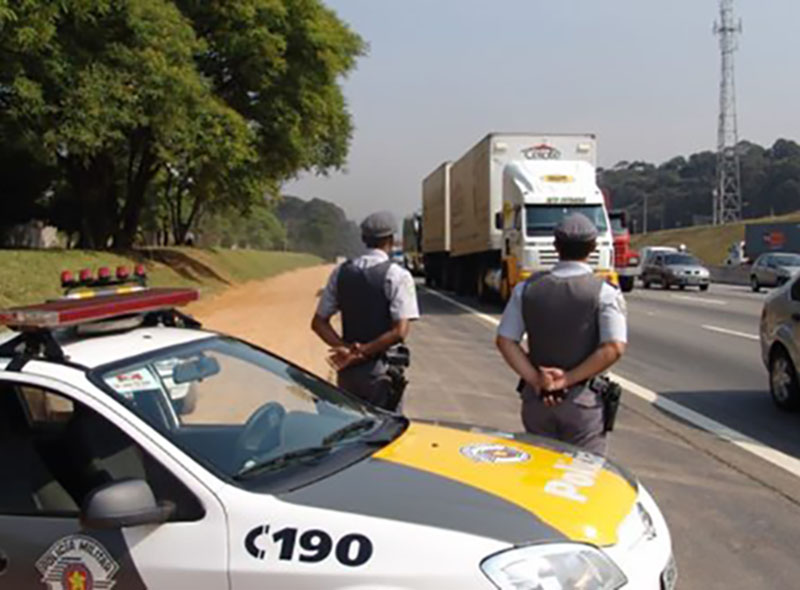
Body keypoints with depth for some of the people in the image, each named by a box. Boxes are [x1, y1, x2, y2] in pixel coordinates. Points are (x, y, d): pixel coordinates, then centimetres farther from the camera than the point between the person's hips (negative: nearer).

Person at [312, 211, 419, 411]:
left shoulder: (341, 272, 5)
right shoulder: (397, 275, -10)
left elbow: (318, 322, 5)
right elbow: (399, 331, -19)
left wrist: (345, 348, -6)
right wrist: (362, 352, -15)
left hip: (348, 370, 5)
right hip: (382, 370, -5)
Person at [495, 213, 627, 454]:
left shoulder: (527, 289, 2)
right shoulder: (605, 293, -9)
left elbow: (505, 340, -2)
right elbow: (614, 349, -18)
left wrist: (536, 380, -8)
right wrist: (569, 379, -14)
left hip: (535, 397, 4)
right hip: (582, 399, -3)